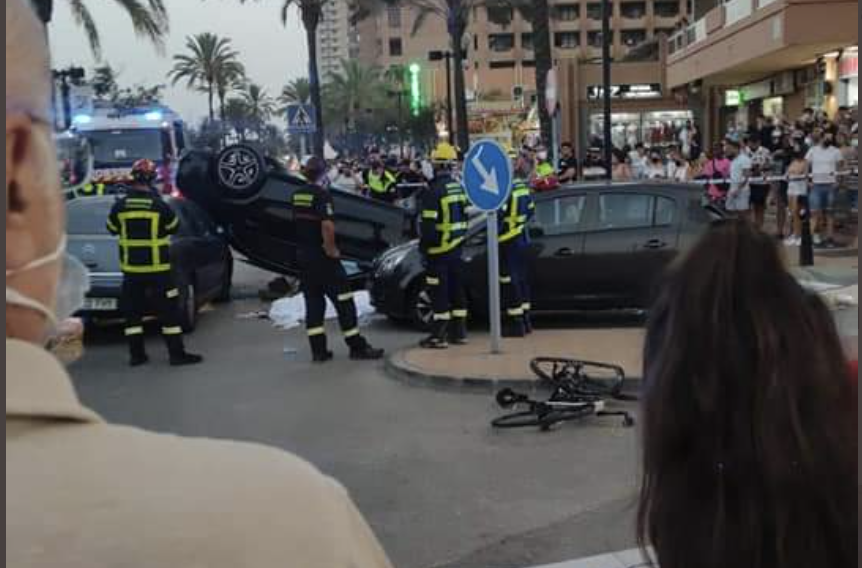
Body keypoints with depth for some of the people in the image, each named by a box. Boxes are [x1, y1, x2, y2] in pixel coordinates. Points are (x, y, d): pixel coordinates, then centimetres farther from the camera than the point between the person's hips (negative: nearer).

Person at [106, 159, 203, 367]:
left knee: (132, 311, 12)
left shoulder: (120, 206, -4)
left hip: (131, 268, 3)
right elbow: (174, 227, 5)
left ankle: (136, 354, 13)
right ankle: (177, 354, 4)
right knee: (169, 310, 4)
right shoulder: (160, 206, -11)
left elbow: (112, 229, 11)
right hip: (157, 268, -3)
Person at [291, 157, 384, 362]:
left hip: (303, 255, 8)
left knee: (313, 302, 11)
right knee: (343, 300, -1)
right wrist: (331, 248, -16)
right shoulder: (321, 195, -16)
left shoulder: (296, 195, 8)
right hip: (322, 256, -7)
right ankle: (357, 347, 3)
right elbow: (327, 225, -27)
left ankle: (318, 350, 11)